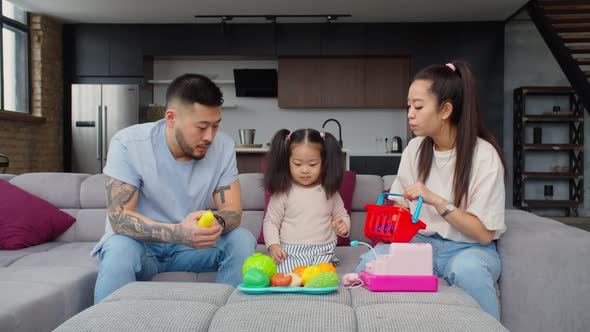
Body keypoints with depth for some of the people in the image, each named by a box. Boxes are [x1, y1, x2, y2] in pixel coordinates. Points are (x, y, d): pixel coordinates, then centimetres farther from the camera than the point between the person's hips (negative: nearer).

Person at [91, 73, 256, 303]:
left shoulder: (223, 147, -11)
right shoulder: (127, 144, -20)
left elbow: (233, 211, -11)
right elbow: (119, 217, -24)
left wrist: (217, 223, -37)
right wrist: (177, 233, -42)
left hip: (188, 243, 3)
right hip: (140, 243, -3)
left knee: (243, 241, -20)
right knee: (119, 251, -35)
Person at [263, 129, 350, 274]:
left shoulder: (329, 191, 8)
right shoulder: (283, 192, 1)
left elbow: (342, 215, 21)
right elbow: (270, 221, 6)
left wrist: (343, 226, -2)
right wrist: (273, 245, -9)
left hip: (322, 251, 2)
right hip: (290, 251, -2)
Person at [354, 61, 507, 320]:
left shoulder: (483, 155, -13)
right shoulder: (416, 148, 2)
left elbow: (484, 234, -13)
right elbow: (400, 206, 11)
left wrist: (436, 201, -24)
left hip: (470, 248, -3)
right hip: (423, 242, 4)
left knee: (467, 269, -38)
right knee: (369, 262, -24)